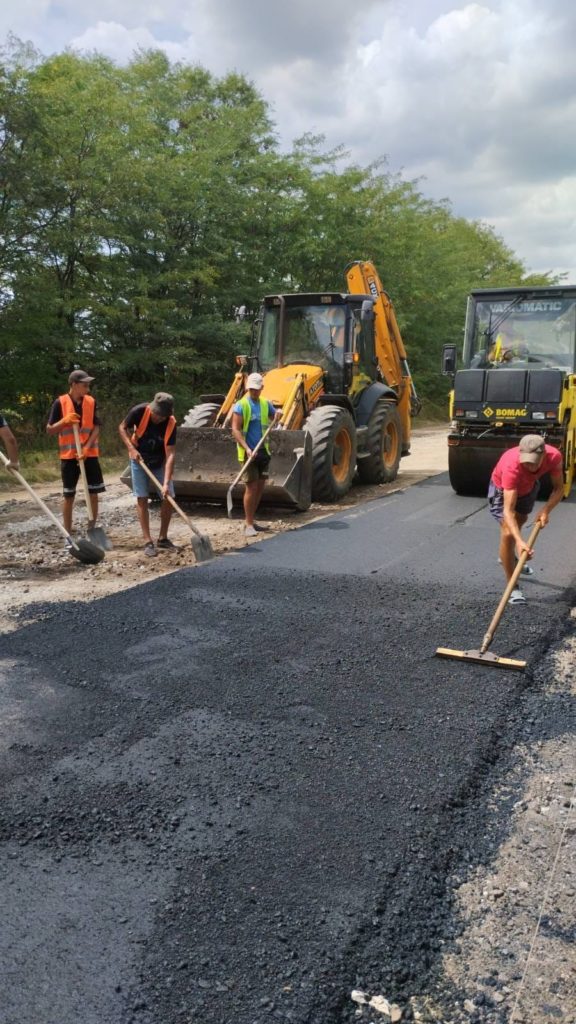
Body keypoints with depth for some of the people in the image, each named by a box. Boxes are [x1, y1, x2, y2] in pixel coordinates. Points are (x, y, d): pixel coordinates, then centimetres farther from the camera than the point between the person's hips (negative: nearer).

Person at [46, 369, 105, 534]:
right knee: (69, 495, 3)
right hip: (69, 455, -2)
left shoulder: (91, 402, 2)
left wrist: (86, 448, -15)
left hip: (90, 454, 2)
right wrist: (64, 420, -20)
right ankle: (68, 534, 12)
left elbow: (96, 428, -2)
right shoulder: (60, 402, -5)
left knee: (93, 493, 4)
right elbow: (49, 430, -2)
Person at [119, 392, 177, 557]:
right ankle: (148, 542, -2)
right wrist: (131, 448, -23)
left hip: (160, 462, 1)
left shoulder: (171, 424, -25)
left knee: (169, 497, -3)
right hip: (139, 459, -1)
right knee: (142, 498, -6)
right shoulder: (140, 411, -26)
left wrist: (166, 483, -35)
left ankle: (163, 539, 12)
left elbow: (170, 454, -28)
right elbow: (122, 428, -9)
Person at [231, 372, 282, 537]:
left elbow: (274, 419, 18)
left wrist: (278, 414, -7)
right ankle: (249, 524, -1)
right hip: (249, 452, -6)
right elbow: (235, 430, -13)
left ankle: (250, 520, 22)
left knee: (260, 486, 11)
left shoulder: (266, 403, 10)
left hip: (263, 451, 6)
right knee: (251, 487, -8)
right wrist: (247, 448, -24)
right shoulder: (241, 406, -8)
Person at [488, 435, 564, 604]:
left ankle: (511, 557, 58)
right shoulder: (511, 466, -46)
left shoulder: (554, 456, -34)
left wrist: (546, 510, -37)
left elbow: (559, 488, -20)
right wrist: (519, 541, -59)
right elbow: (508, 510, -48)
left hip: (528, 488, 5)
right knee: (508, 534, -21)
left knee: (520, 522, 29)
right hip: (502, 489, -5)